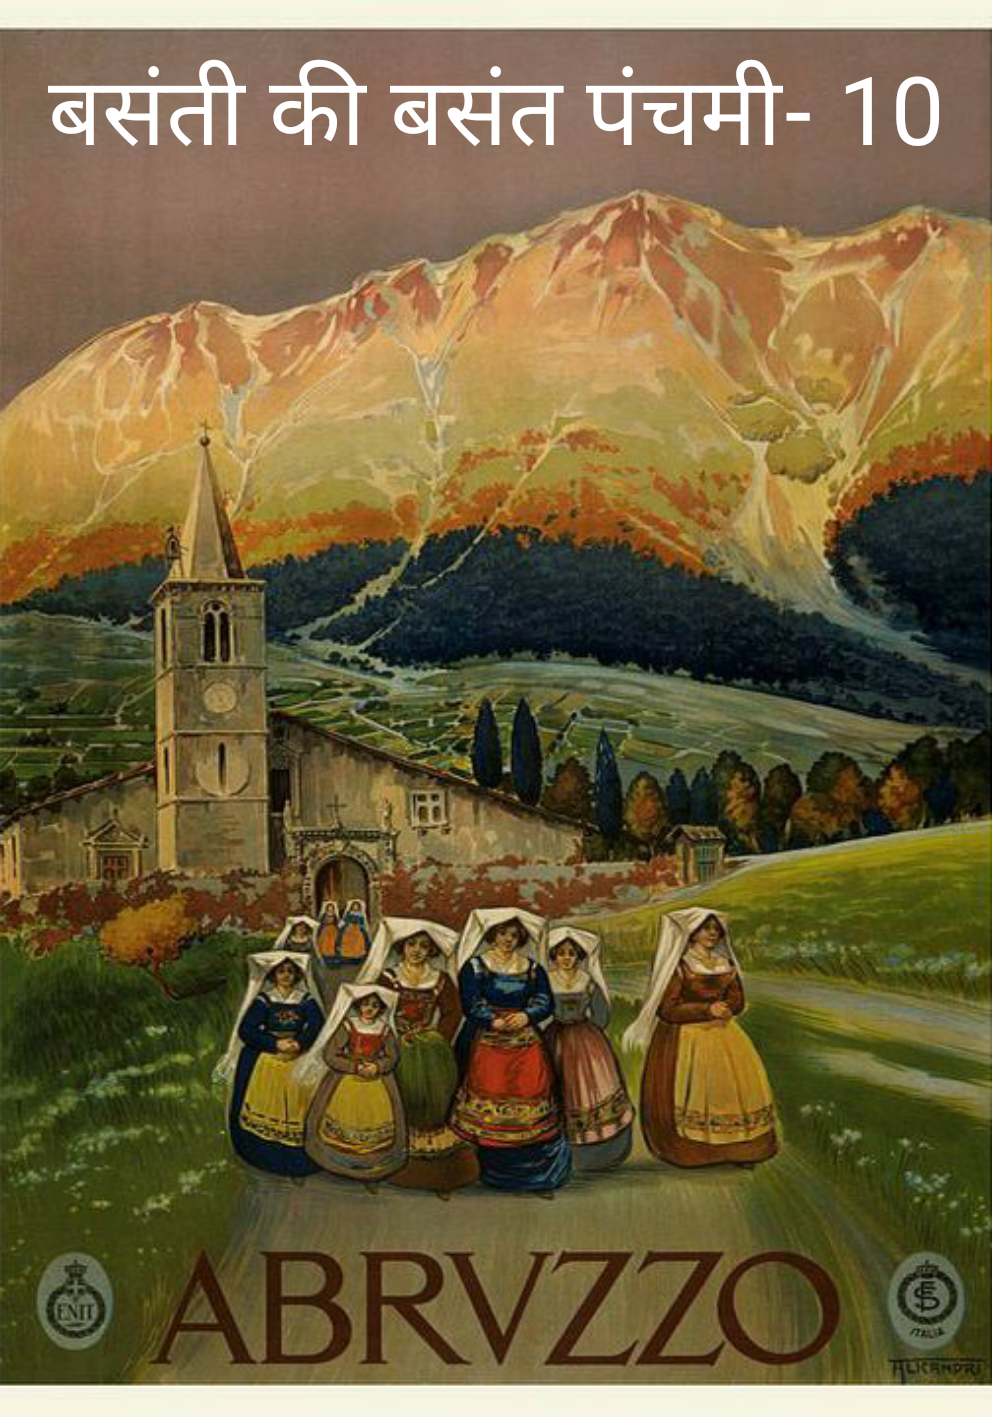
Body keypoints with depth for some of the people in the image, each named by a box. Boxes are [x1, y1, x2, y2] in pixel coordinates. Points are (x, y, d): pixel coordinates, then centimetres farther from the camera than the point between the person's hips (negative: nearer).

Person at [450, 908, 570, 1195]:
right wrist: (495, 1022, -18)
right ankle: (493, 1169, 3)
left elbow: (546, 1002, 8)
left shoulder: (531, 967, 13)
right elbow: (470, 1004, -4)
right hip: (487, 1042, -2)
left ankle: (536, 1173, 1)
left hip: (527, 1042, 2)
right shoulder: (474, 965, 4)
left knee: (531, 1094, -4)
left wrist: (526, 1016, -11)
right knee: (489, 1099, -7)